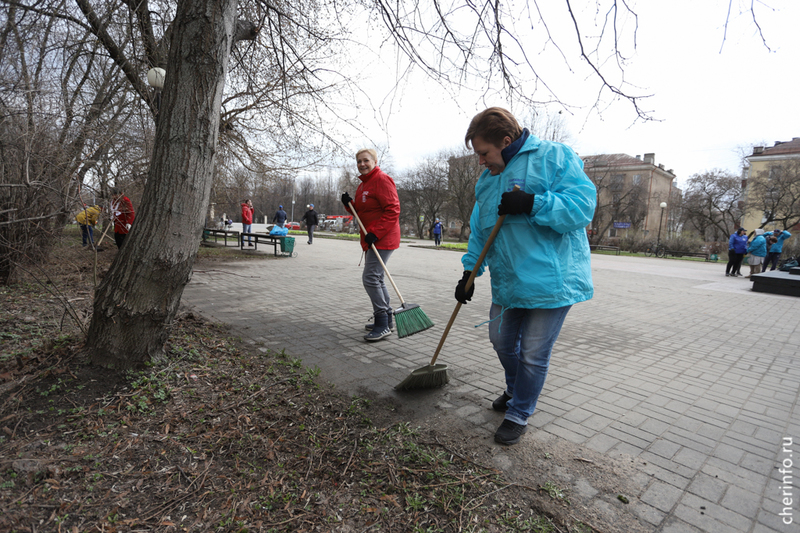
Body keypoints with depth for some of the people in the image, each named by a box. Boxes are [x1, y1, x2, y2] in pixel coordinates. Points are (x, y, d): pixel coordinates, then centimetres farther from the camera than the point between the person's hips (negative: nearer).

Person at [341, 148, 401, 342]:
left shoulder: (382, 180, -12)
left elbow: (393, 210, -19)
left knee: (370, 277, -14)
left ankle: (383, 324, -6)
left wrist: (375, 233, -24)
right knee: (376, 278, 14)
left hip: (383, 238, -10)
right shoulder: (362, 185, 17)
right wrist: (349, 204, 4)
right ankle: (387, 319, 26)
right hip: (371, 239, 10)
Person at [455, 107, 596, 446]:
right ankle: (516, 391, 46)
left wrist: (533, 203, -28)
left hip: (552, 281, -7)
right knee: (502, 341, 19)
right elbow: (479, 231, 14)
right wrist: (469, 272, 6)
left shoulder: (554, 157, -7)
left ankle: (519, 414, 24)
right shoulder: (487, 180, 13)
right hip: (507, 284, 7)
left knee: (533, 355, 3)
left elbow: (583, 204, -17)